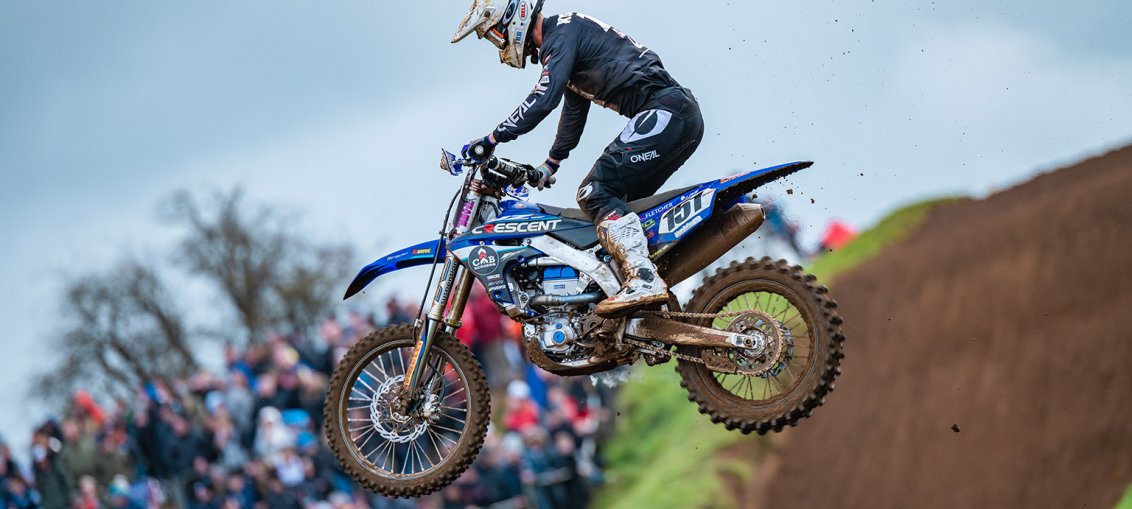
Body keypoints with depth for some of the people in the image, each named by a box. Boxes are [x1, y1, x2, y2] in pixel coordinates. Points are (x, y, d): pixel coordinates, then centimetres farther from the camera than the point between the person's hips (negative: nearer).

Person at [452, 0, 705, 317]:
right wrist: (549, 165, 47)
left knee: (595, 192, -16)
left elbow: (544, 99, -18)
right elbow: (574, 113, 39)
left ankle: (643, 280, -31)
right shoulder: (569, 36, 27)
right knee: (615, 201, 14)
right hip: (682, 116, 10)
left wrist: (491, 140, -15)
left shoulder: (561, 34, -5)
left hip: (664, 110, -10)